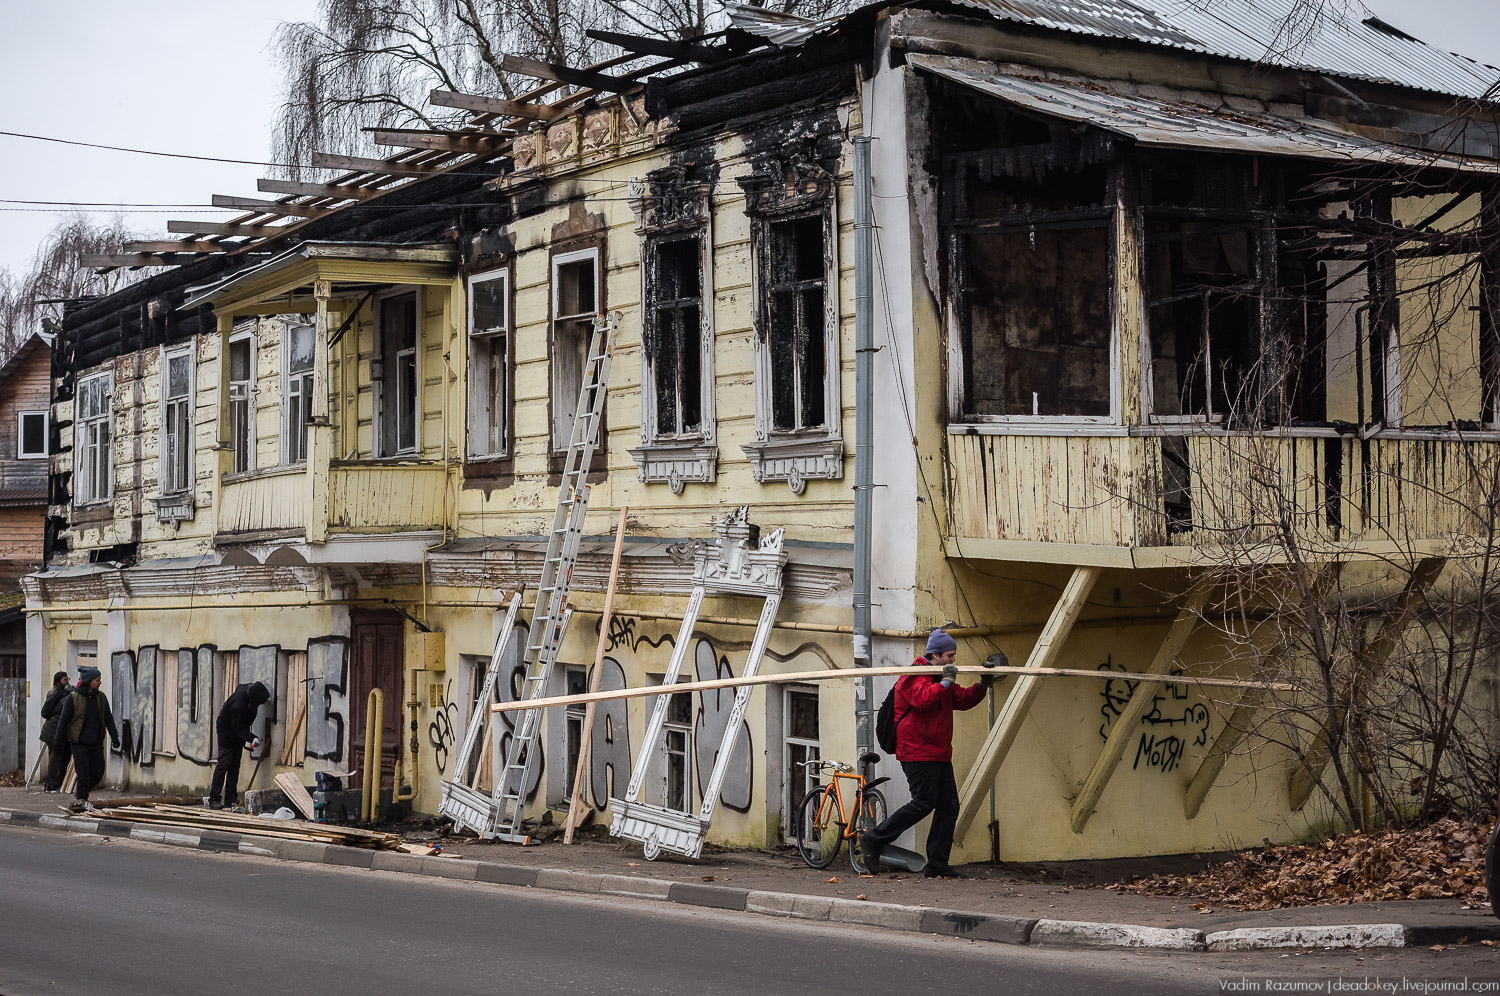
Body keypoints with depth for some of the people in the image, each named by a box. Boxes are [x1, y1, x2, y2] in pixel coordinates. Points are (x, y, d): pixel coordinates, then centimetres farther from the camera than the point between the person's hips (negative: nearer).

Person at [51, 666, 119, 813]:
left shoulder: (101, 697, 7)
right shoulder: (72, 698, -7)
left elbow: (108, 718, 13)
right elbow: (63, 720, -2)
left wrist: (114, 736, 6)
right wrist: (59, 742, -1)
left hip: (96, 742, 5)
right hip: (79, 742, -5)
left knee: (98, 773, 6)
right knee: (83, 773, -9)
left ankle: (80, 794, 28)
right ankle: (81, 799, 5)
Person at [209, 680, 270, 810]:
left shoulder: (249, 688, -14)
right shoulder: (238, 705, -37)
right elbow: (239, 729, -30)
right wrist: (252, 738, -41)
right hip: (227, 730, -8)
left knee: (235, 764, 7)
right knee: (224, 763, -12)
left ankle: (230, 797, 10)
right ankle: (214, 798, -10)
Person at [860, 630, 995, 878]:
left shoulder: (939, 677, 21)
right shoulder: (915, 675, -10)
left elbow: (962, 699, 22)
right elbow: (922, 699, -27)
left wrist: (982, 686, 7)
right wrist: (945, 682, -26)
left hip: (939, 754, 10)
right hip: (918, 753, -10)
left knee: (949, 806, 4)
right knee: (923, 804, -12)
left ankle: (937, 865, 7)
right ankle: (873, 841, -2)